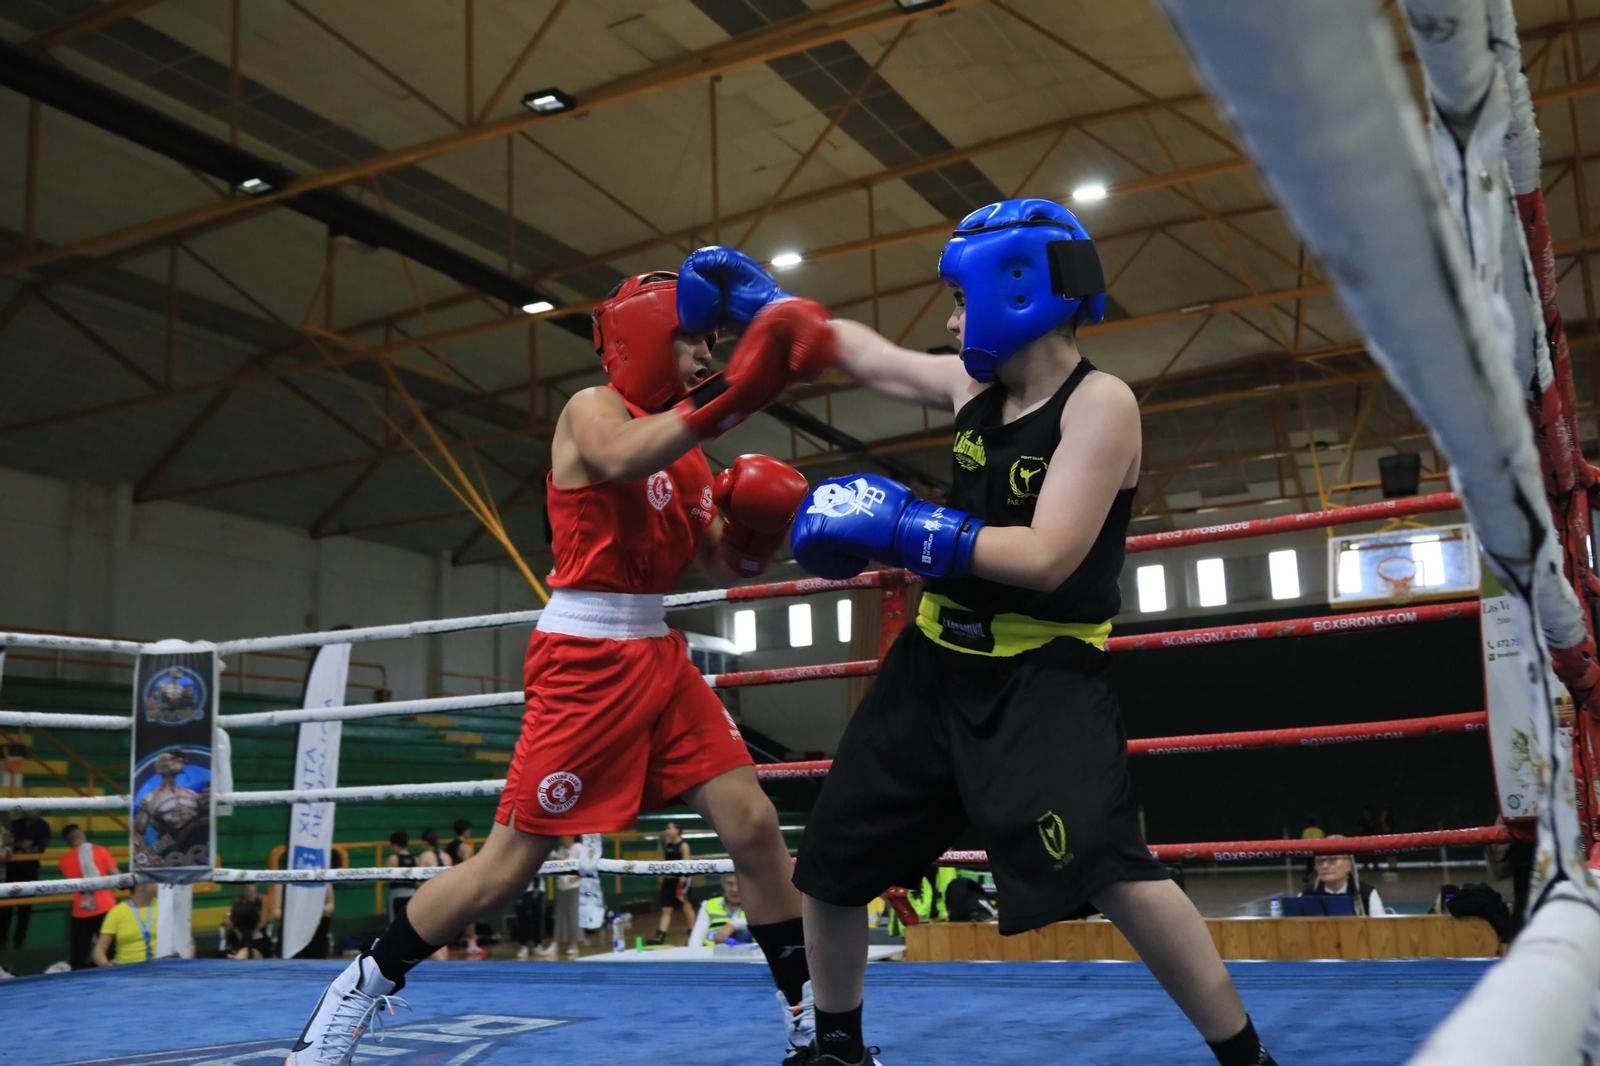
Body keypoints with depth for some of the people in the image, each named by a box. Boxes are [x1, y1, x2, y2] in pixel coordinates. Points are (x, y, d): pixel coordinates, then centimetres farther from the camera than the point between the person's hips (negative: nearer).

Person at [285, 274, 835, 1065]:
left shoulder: (682, 445, 15)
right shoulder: (593, 408, -7)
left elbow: (727, 566, 17)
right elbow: (621, 458, -33)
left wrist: (755, 524, -4)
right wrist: (730, 394, -41)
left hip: (659, 655, 7)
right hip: (584, 658, -7)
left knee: (754, 825, 1)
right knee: (508, 865, -3)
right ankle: (363, 987, 17)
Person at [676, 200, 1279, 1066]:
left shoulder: (1100, 403, -16)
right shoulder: (973, 387, 4)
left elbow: (1046, 558, -25)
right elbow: (866, 356, 20)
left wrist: (902, 526, -23)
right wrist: (757, 300, 21)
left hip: (1043, 679, -7)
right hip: (935, 665, 7)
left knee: (1108, 868, -26)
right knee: (831, 861, 13)